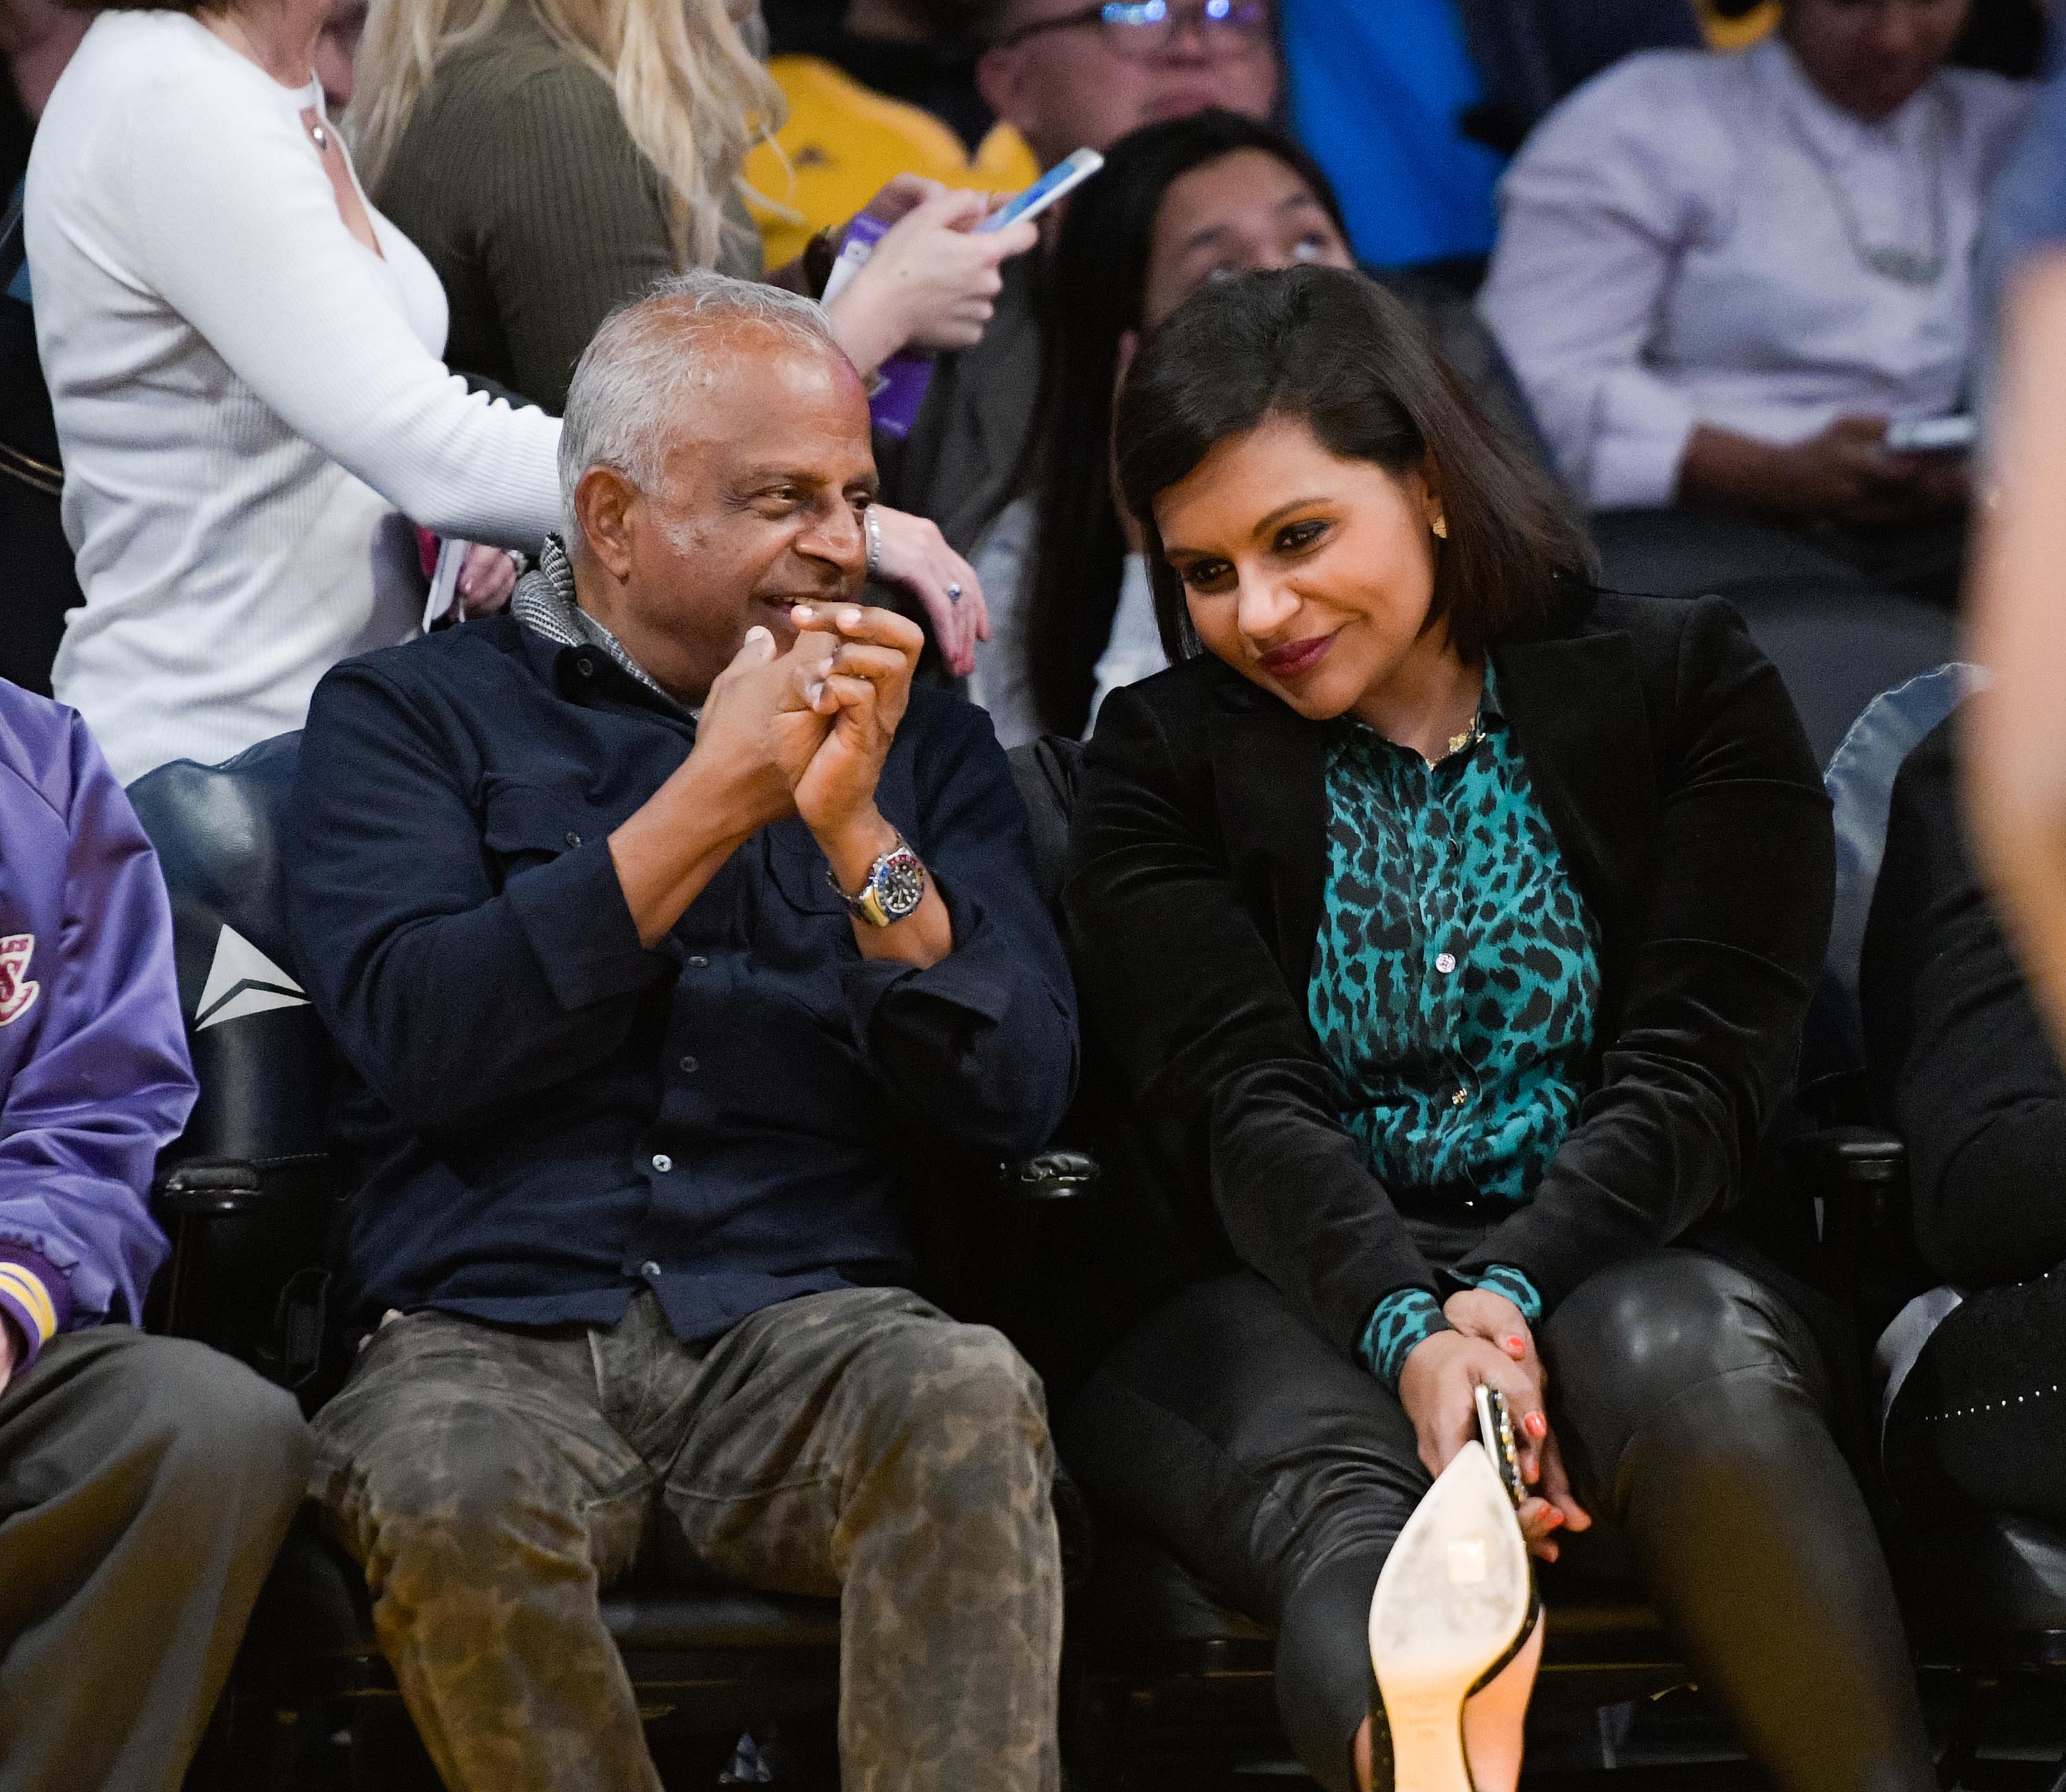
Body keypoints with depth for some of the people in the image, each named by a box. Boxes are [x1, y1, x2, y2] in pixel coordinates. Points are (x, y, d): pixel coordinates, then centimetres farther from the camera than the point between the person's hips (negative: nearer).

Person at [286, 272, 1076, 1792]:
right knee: (449, 1495, -36)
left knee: (971, 1404, -33)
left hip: (810, 1325, 2)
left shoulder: (921, 741, 19)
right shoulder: (411, 717, 12)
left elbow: (1015, 1102, 8)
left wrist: (859, 834, -6)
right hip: (493, 1338, -1)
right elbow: (416, 1037, -7)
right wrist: (710, 801, -6)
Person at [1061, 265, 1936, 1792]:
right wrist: (1411, 1332, -24)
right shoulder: (1164, 756, 12)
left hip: (1612, 1264, 0)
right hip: (1293, 1304, 0)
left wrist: (1509, 1298, -21)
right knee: (1352, 1511, -37)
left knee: (1689, 1361, -38)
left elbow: (1695, 1073, -1)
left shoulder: (1688, 687, 9)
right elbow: (1243, 1103, -3)